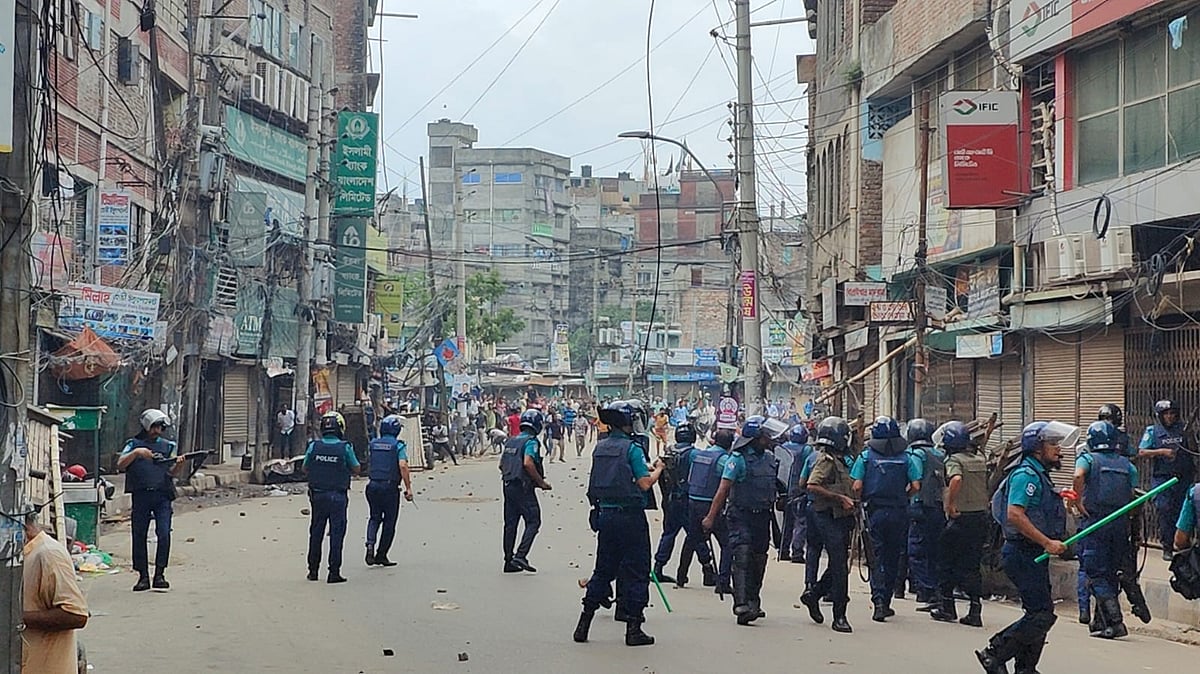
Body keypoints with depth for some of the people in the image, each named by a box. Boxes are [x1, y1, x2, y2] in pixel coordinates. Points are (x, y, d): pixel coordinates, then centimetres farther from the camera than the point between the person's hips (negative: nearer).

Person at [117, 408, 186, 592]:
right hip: (141, 496, 0)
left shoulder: (167, 446, 15)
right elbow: (120, 465, -2)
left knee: (164, 534, -11)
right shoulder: (134, 444, 11)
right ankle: (143, 577, 9)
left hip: (162, 496, 0)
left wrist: (179, 464, -15)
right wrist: (136, 453, -16)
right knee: (139, 536, 1)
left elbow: (172, 472, 7)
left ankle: (159, 575, -5)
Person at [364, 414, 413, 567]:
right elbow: (403, 466, -18)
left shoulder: (373, 444, 8)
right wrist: (408, 487, -17)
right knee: (389, 522, 8)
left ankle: (370, 545, -7)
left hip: (373, 486, 4)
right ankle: (381, 556, 12)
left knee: (375, 518, 17)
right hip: (390, 488, -4)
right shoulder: (398, 445, -7)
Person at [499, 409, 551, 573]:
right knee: (533, 522, -1)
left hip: (508, 486, 8)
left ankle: (509, 561, 11)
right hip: (524, 488, -8)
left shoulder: (510, 441, 14)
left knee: (510, 523, 10)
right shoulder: (531, 441, -11)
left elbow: (502, 464, 15)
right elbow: (528, 463, -23)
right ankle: (520, 555, -13)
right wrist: (541, 482, -15)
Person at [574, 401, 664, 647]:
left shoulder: (600, 448, 9)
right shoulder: (632, 448, -12)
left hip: (604, 514, 6)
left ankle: (584, 624, 14)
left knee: (603, 569, 15)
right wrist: (657, 469, 4)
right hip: (630, 516, -6)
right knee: (635, 571, 2)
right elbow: (645, 483, -15)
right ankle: (633, 628, 3)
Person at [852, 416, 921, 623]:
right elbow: (916, 486, -4)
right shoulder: (905, 458, 1)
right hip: (898, 513, 1)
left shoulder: (866, 456, -3)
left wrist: (863, 499, 9)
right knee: (892, 558, 12)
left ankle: (878, 600, -15)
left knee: (877, 558, 1)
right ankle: (886, 602, 18)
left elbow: (857, 486, -10)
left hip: (874, 512, -1)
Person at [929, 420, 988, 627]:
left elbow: (956, 479, -30)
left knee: (946, 561, 9)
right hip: (981, 515, 6)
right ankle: (975, 609, 2)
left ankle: (947, 607, 13)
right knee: (972, 565, 9)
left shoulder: (954, 459, -12)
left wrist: (949, 503, -23)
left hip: (960, 517, -6)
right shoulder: (980, 459, 10)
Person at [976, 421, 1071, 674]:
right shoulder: (1026, 475, -15)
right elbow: (1015, 514, -26)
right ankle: (994, 653, -5)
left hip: (1034, 555, 11)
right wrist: (1047, 542, -25)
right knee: (1042, 614, -12)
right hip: (1023, 554, -11)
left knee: (1039, 613, 11)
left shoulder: (1039, 475, 18)